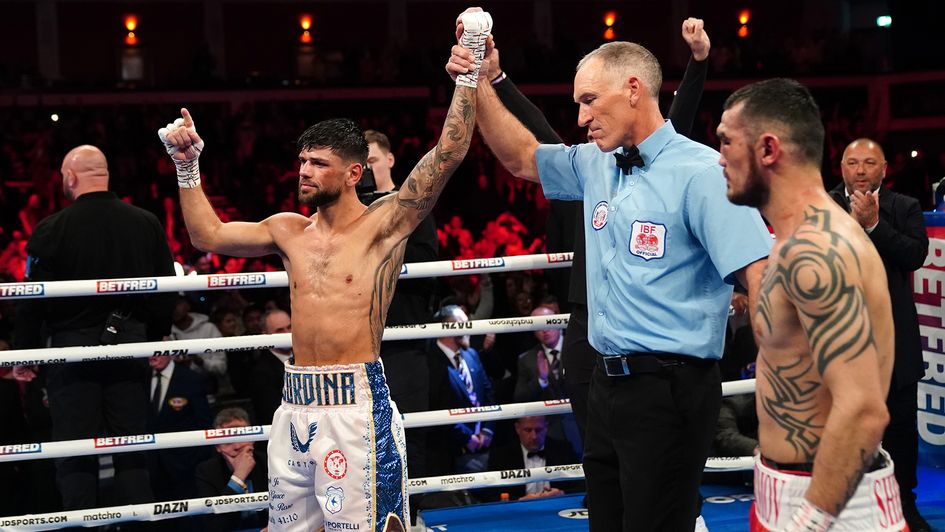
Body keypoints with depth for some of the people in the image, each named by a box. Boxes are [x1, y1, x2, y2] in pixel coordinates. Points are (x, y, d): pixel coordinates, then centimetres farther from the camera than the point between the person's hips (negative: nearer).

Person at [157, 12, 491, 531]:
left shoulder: (383, 224, -3)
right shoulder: (290, 230, 12)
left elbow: (447, 154, -11)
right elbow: (209, 236, 21)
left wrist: (469, 71, -14)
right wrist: (187, 167, 16)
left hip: (356, 405, -6)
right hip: (295, 405, 6)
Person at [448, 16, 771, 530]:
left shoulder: (700, 171, -14)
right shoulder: (596, 166, 10)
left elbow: (762, 277, -20)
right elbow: (521, 157, 26)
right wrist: (479, 85, 13)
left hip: (667, 388, -8)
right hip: (608, 383, 8)